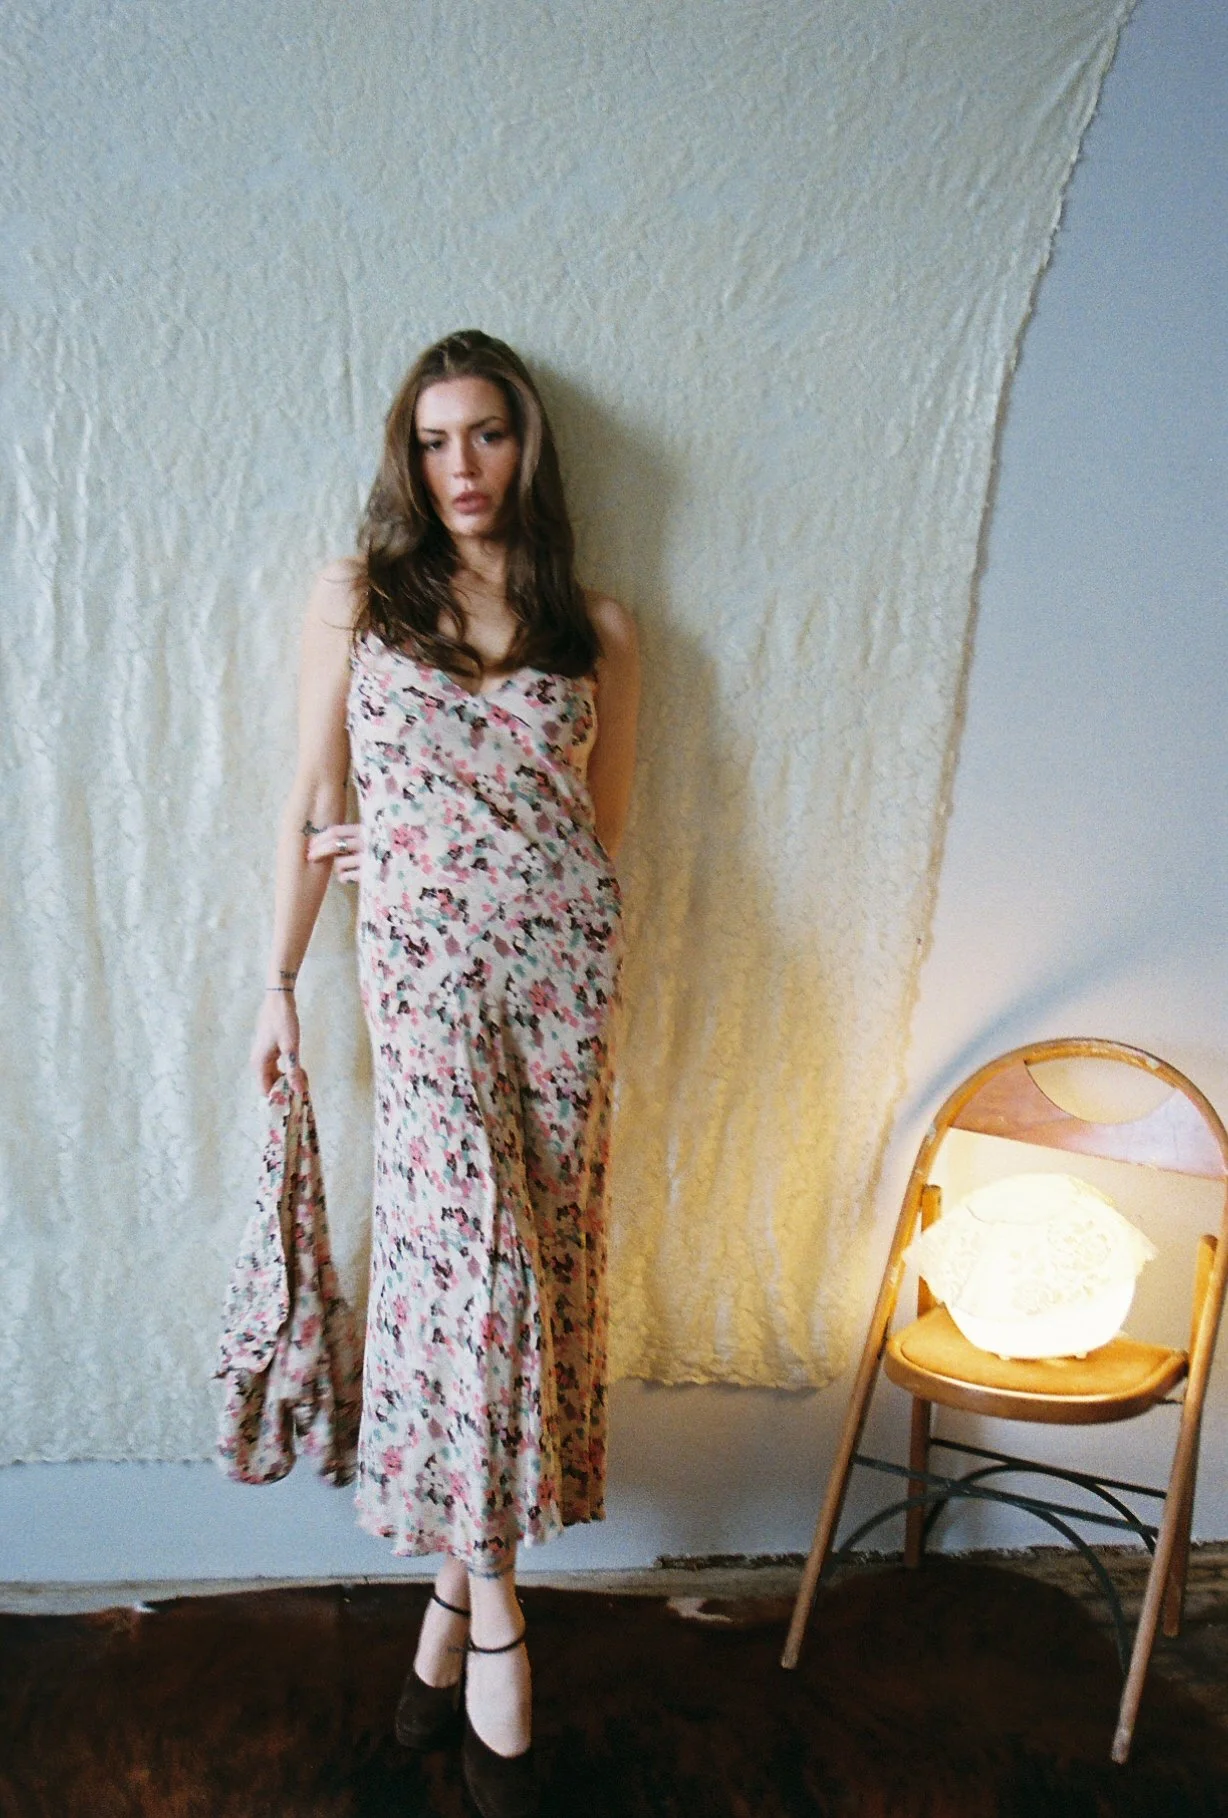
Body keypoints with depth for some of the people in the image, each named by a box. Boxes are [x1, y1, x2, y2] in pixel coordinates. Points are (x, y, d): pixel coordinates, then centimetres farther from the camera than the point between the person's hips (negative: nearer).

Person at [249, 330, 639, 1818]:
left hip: (563, 958, 2)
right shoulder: (355, 597, 9)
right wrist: (279, 982, 7)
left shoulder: (598, 627, 10)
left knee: (537, 1253, 2)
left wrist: (424, 847, 5)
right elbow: (313, 805, 9)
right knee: (473, 1240, -13)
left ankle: (452, 1586, 20)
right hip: (422, 964, -1)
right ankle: (493, 1614, 1)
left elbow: (598, 829, 13)